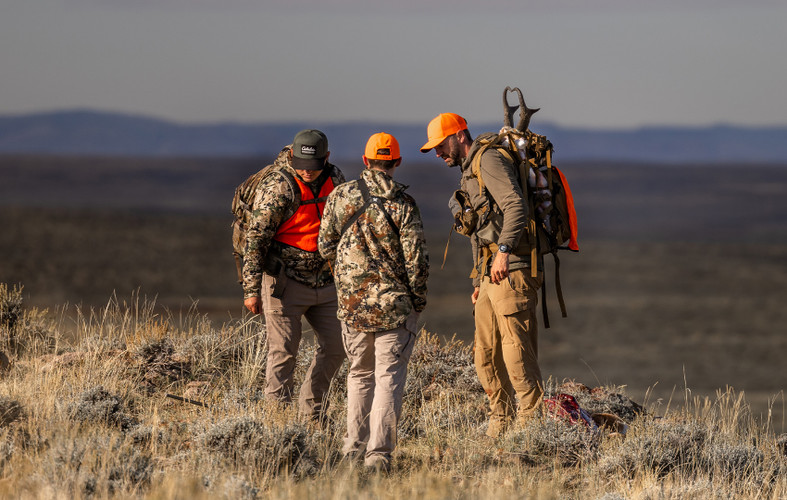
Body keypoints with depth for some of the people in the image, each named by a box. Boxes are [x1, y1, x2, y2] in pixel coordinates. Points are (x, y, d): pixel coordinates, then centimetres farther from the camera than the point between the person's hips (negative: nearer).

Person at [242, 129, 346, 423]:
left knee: (335, 346, 8)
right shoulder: (277, 187, -15)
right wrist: (251, 290, -20)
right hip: (286, 283, -6)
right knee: (283, 352, -7)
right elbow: (256, 239, -16)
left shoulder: (335, 180, 3)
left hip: (325, 284, 6)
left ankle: (312, 411, 21)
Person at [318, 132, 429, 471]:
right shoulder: (403, 204, -10)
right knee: (389, 377, -1)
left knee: (360, 374, 19)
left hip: (352, 302, 3)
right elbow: (416, 259, -10)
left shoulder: (340, 197, 0)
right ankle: (379, 452, -9)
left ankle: (355, 446, 22)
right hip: (394, 303, -3)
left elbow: (326, 246, 9)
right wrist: (418, 298, 5)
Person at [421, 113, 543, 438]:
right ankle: (500, 426, 16)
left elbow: (516, 205, -22)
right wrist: (480, 282, 26)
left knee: (517, 354, -12)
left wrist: (504, 250, -31)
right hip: (491, 275, 10)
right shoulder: (469, 172, 25)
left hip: (512, 272, -10)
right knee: (486, 356, 10)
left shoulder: (489, 160, -7)